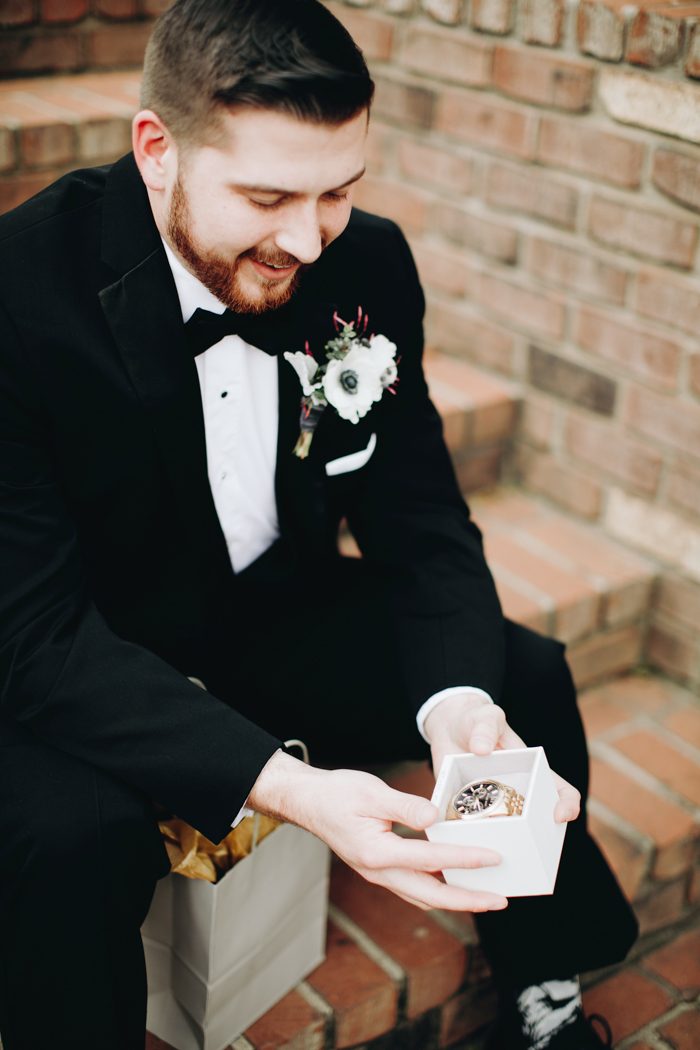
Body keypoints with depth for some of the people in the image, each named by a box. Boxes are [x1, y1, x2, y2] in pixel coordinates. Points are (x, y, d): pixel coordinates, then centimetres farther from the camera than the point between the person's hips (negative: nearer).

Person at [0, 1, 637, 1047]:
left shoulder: (367, 264, -12)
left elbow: (420, 514, -5)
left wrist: (457, 697, -26)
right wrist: (286, 786, -43)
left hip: (276, 617, 5)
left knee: (526, 676, -3)